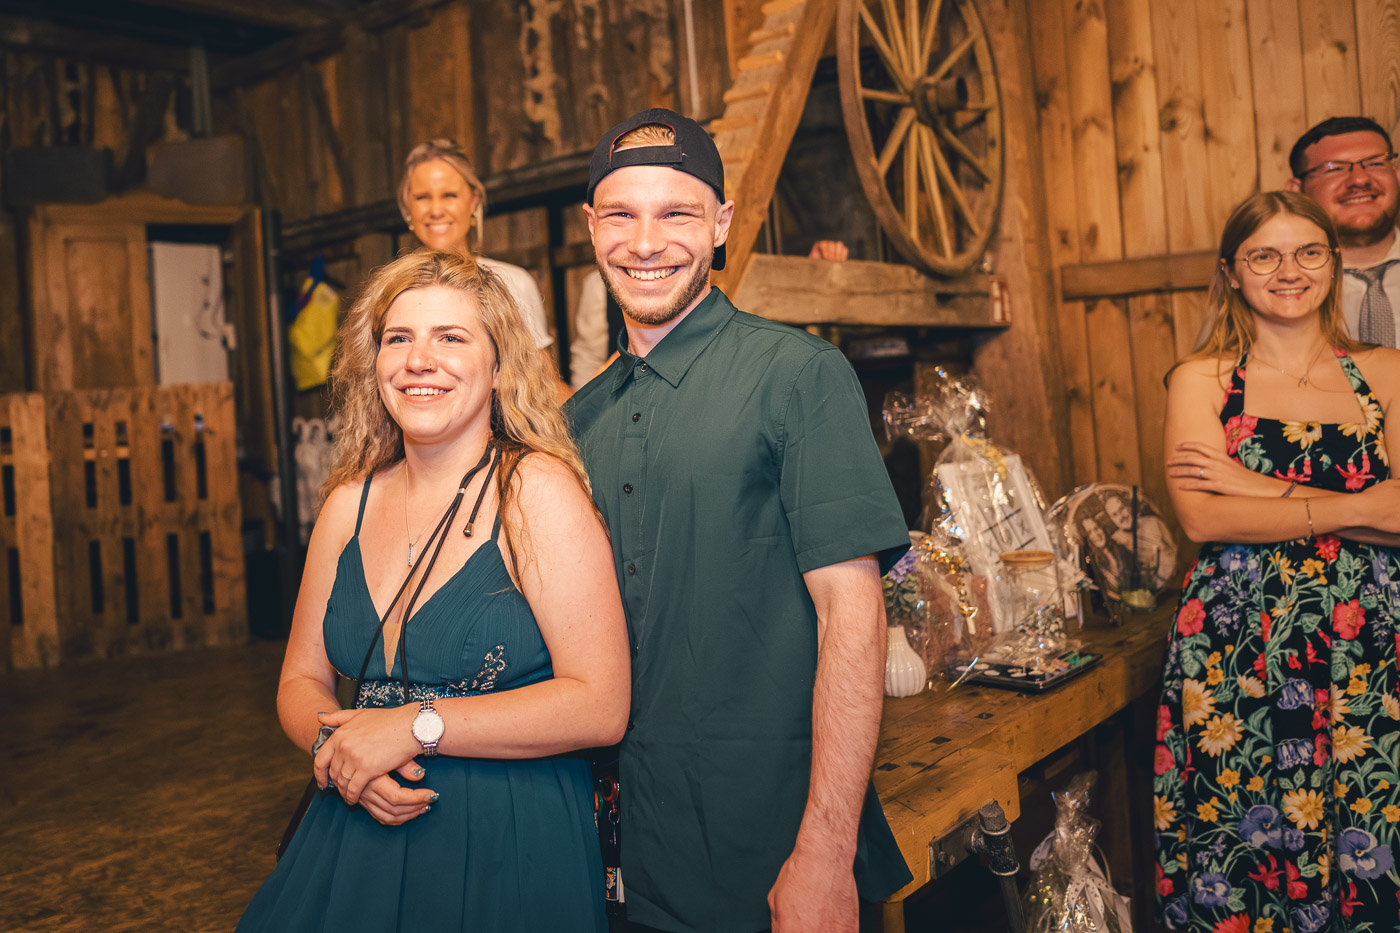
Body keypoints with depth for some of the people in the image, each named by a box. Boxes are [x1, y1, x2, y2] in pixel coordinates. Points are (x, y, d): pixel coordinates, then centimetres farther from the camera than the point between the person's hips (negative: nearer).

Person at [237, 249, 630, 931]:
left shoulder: (537, 490, -13)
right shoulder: (350, 502, 4)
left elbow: (600, 706, -19)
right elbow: (301, 680, 10)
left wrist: (416, 725, -19)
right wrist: (334, 745, -12)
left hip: (507, 849, -5)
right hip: (358, 833, 5)